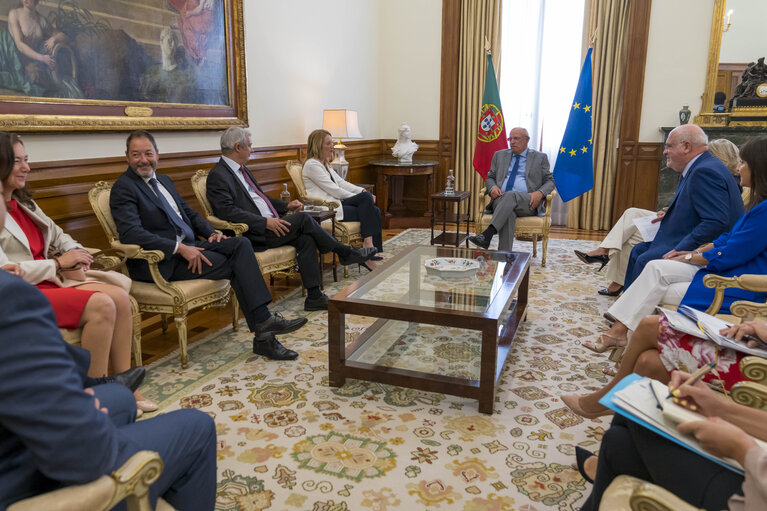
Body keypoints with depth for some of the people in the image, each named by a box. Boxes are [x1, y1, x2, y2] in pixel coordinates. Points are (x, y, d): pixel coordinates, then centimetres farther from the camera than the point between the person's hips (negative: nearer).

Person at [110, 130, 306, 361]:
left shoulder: (164, 181, 21)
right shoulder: (123, 188, -6)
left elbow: (189, 213, 26)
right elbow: (131, 234, -19)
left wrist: (211, 233, 5)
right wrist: (180, 248, -24)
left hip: (188, 247, 7)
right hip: (161, 263, -7)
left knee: (240, 244, -17)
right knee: (234, 264, -20)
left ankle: (263, 320, -23)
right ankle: (263, 335, -15)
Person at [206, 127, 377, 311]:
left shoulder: (241, 169, 20)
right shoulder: (218, 176, -10)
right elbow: (227, 211, -21)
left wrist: (286, 206, 12)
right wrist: (265, 222, -25)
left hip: (270, 223, 9)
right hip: (254, 235, -9)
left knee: (305, 238, -15)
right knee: (303, 218, -19)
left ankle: (314, 296, -14)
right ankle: (346, 253, -3)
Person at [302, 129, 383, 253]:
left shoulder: (324, 164, 21)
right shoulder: (312, 165, -10)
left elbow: (341, 182, 15)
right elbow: (334, 190, -14)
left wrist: (363, 191, 0)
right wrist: (360, 197, -8)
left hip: (334, 203, 9)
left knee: (375, 211, -9)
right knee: (366, 198, -21)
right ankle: (367, 243, -19)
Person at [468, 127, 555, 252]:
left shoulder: (540, 158, 14)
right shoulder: (500, 155, 22)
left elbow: (550, 181, 11)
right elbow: (490, 178, 22)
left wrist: (540, 193, -12)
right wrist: (493, 187, -4)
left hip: (528, 203, -2)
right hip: (501, 199, 2)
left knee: (510, 195, -37)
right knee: (508, 212, -36)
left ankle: (487, 235, -49)